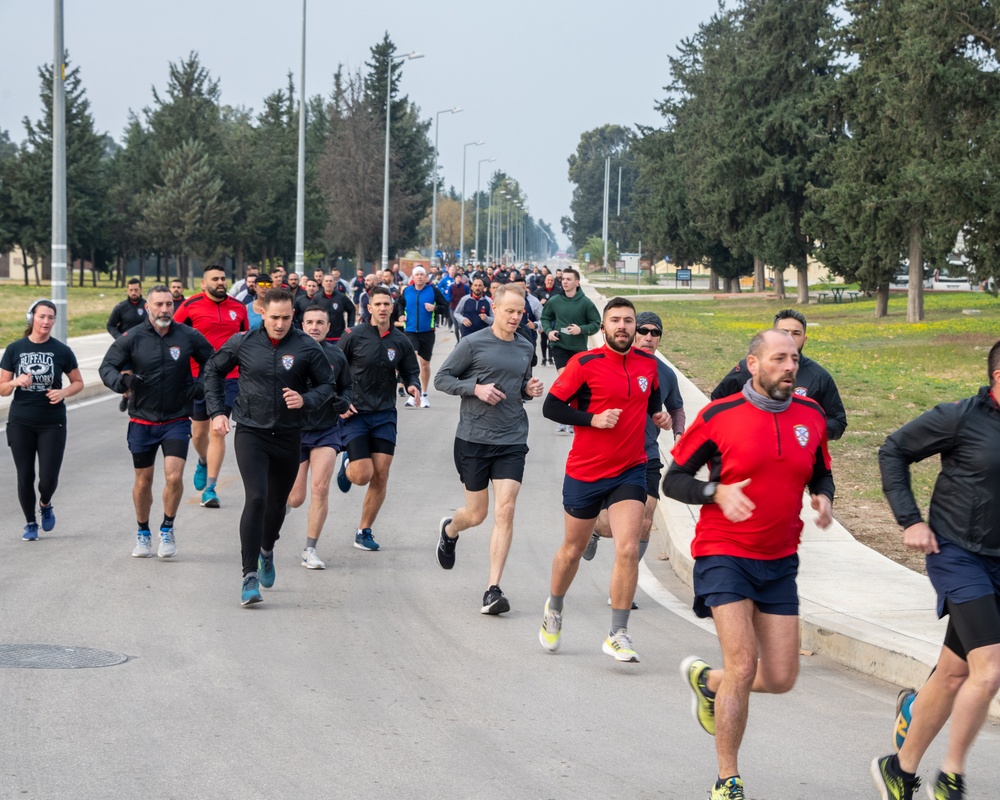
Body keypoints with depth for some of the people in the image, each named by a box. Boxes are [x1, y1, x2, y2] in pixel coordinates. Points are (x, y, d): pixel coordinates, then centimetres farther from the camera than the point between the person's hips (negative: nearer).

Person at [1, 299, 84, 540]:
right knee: (25, 476, 3)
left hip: (52, 423, -1)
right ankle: (30, 523, 23)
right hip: (20, 423, 1)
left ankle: (45, 505, 29)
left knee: (49, 477, -5)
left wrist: (63, 392, -12)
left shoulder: (61, 351, -1)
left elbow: (78, 383, 8)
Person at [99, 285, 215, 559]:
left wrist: (198, 388, -1)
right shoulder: (132, 338, -6)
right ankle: (143, 533, 29)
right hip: (142, 421, 1)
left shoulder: (189, 336, -3)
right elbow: (107, 366, -7)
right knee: (143, 481, 10)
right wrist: (118, 381, -28)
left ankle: (167, 529, 5)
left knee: (174, 476, -15)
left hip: (177, 420, 0)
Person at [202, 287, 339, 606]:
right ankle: (250, 575, -16)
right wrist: (217, 411, 5)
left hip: (288, 436, 2)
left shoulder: (307, 348, -5)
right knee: (256, 498, -18)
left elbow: (327, 385, 4)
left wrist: (305, 400, -16)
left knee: (278, 502, 15)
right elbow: (213, 370, 12)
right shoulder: (243, 343, -4)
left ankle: (267, 550, 48)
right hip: (250, 433, -2)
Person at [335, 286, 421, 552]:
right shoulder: (354, 336, -6)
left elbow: (410, 373, 14)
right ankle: (347, 463, 27)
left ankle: (364, 531, 12)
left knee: (380, 477, -2)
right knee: (363, 475, -11)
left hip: (385, 415, 3)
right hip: (355, 413, -3)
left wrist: (413, 386, -8)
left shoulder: (400, 341, 4)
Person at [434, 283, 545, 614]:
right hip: (473, 438, -3)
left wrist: (529, 390, 1)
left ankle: (493, 589, -8)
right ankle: (449, 530, 45)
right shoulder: (473, 344, -6)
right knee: (476, 514, 7)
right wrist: (475, 388, -16)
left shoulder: (525, 348, 9)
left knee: (504, 511, -10)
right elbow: (441, 378, -2)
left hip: (512, 441, 3)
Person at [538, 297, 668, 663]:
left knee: (628, 549, -14)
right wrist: (593, 419, -20)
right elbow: (551, 406, -9)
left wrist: (658, 414, 2)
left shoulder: (648, 363, 2)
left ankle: (618, 634, -8)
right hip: (585, 471, -2)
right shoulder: (584, 364, -11)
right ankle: (553, 608, 41)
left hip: (630, 471, 2)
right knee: (573, 550, 14)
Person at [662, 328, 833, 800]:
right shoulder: (718, 416, -9)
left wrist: (824, 498, -5)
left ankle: (707, 681, 35)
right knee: (744, 666, -15)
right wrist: (718, 492, -20)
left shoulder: (811, 416, 3)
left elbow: (820, 475, 18)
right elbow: (673, 480, -3)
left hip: (780, 561, 5)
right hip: (724, 554, -5)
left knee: (780, 679, 3)